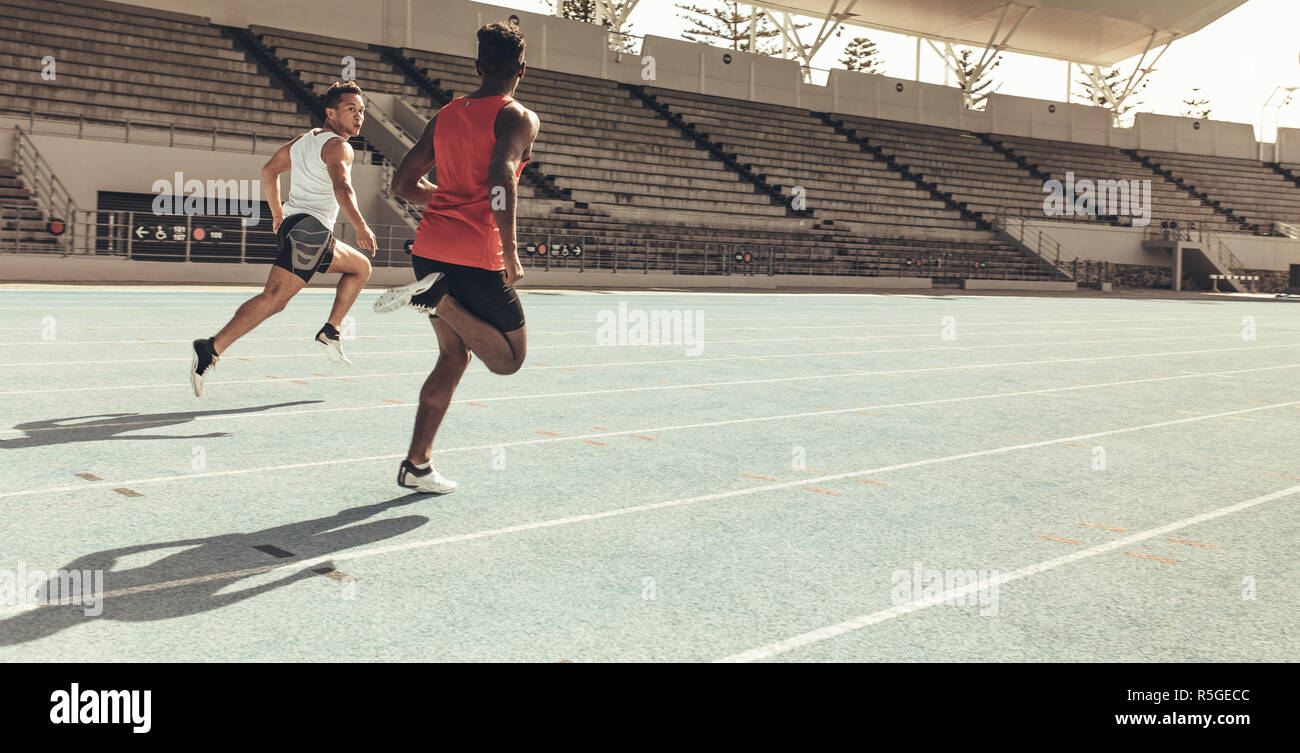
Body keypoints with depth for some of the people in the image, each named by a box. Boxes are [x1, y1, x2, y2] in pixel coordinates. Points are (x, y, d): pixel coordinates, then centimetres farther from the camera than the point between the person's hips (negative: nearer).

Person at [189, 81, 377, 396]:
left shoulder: (303, 139, 21)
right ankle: (211, 350, -30)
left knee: (361, 267, 24)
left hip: (290, 225, 10)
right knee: (274, 297, -20)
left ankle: (331, 331, 18)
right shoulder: (337, 146, -7)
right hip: (309, 229, -10)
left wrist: (277, 212, 35)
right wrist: (360, 225, -36)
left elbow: (269, 169, 29)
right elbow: (342, 186, -25)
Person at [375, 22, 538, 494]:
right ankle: (436, 298, -16)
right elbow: (501, 175, -22)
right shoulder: (517, 118, -4)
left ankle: (416, 464, 16)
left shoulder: (445, 115, 15)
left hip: (429, 247, 7)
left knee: (454, 354, 18)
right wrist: (509, 252, -20)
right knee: (508, 359, 7)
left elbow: (404, 183, 17)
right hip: (476, 257, -7)